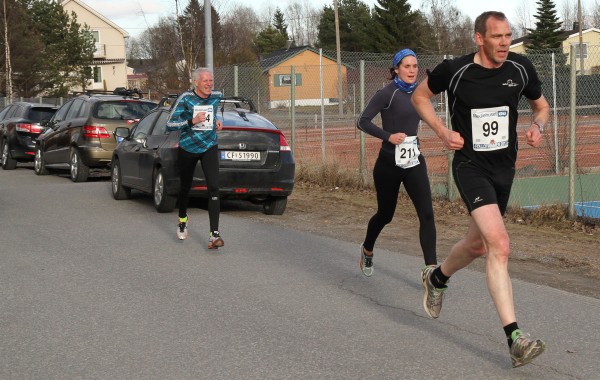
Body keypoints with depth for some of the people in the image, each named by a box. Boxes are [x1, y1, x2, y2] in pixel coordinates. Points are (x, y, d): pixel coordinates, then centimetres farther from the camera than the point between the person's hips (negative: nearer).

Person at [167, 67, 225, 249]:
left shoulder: (216, 96, -3)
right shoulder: (185, 98, -15)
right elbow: (169, 124, -16)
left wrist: (216, 121, 4)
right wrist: (192, 121, -27)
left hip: (209, 148, 1)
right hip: (187, 149, -1)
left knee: (213, 188, -15)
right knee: (185, 187, 15)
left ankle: (214, 234, -19)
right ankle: (182, 221, 46)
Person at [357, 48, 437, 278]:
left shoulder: (417, 93, 7)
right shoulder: (388, 93, -11)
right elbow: (363, 122, -15)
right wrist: (388, 136, -24)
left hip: (414, 162, 4)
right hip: (389, 164, -4)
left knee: (426, 214, -11)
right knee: (385, 214, 13)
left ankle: (431, 268, -13)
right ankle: (367, 249, 42)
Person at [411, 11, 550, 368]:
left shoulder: (521, 68, -3)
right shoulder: (454, 70, -12)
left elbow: (541, 104, 15)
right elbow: (420, 96, 7)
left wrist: (538, 126, -7)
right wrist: (443, 131, -7)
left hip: (505, 167, 5)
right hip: (470, 165, -5)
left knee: (477, 244, 20)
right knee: (500, 244, -23)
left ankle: (437, 278, 53)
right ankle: (515, 338, -24)